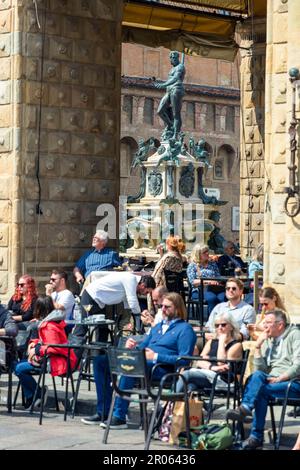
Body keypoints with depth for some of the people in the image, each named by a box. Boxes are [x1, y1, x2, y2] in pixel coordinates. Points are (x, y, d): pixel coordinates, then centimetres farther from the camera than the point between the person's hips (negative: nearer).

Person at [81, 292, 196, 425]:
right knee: (100, 360, -4)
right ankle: (103, 412, -7)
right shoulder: (158, 326, 28)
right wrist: (132, 347, 3)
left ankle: (119, 417, -34)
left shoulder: (185, 329, 2)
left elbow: (184, 359, -11)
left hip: (162, 368, -9)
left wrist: (156, 357, -18)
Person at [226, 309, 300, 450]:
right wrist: (258, 347, 3)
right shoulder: (269, 340, 20)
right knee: (257, 376, -27)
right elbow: (261, 369, 13)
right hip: (274, 380, 5)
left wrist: (279, 378, -16)